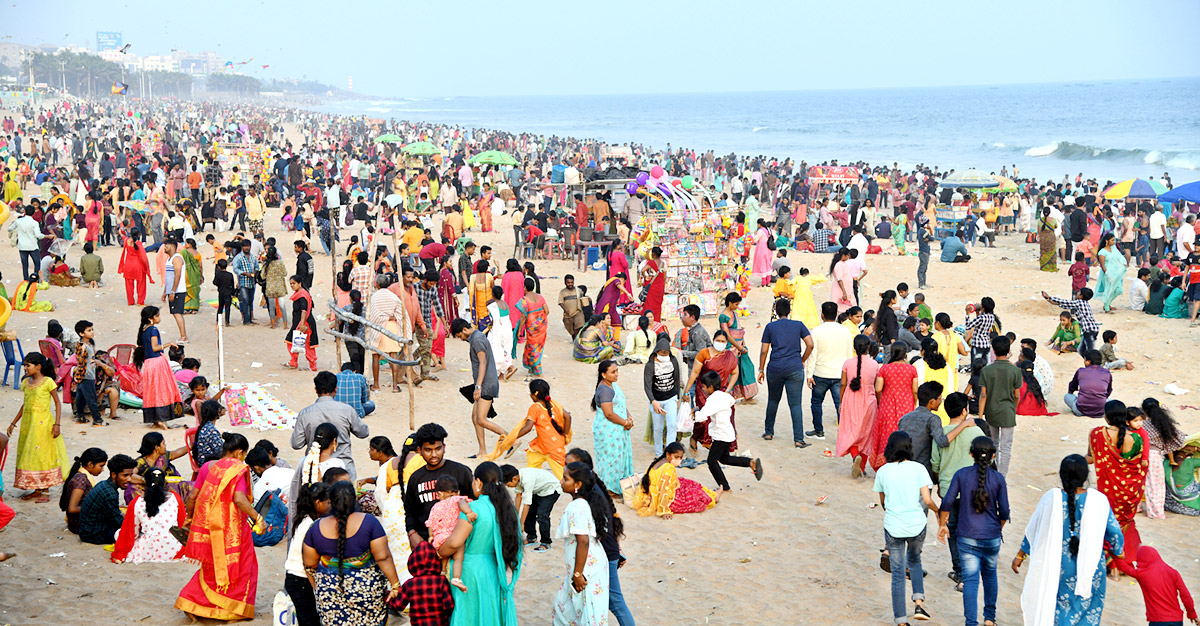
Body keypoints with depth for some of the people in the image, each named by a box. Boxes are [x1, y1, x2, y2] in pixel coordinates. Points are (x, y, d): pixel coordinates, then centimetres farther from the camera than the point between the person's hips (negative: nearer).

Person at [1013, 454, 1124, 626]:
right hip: (1090, 567, 0)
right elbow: (1114, 532, -2)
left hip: (1057, 566, 0)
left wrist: (1020, 555, 10)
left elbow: (1033, 530, -3)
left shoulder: (1052, 498, -12)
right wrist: (1118, 552, 19)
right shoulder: (1098, 500, -12)